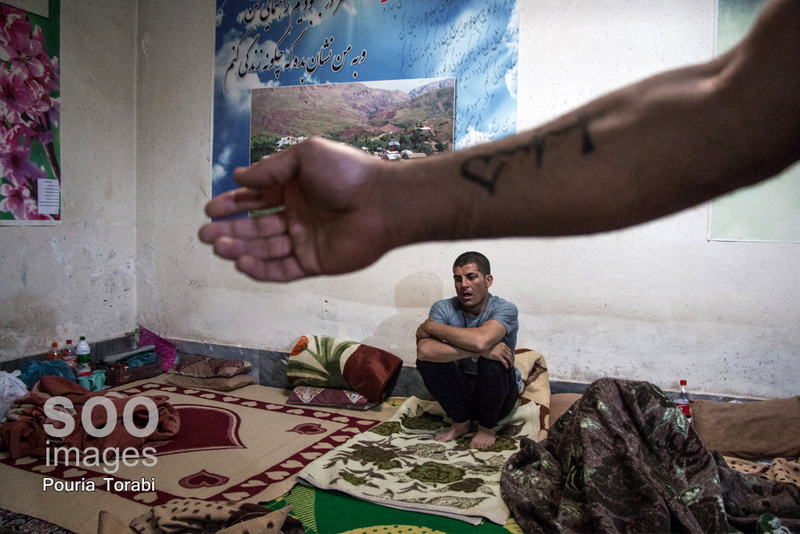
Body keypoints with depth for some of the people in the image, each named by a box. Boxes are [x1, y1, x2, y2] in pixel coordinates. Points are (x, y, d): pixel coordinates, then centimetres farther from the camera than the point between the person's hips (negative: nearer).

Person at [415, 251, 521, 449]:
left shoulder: (504, 309, -18)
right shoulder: (443, 308, -10)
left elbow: (480, 340, -41)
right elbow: (424, 350, -29)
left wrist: (431, 326, -26)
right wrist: (479, 350, -35)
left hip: (499, 395, -2)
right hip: (460, 391, 2)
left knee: (492, 358, -33)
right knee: (427, 357, -23)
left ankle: (487, 427, -5)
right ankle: (461, 422, -1)